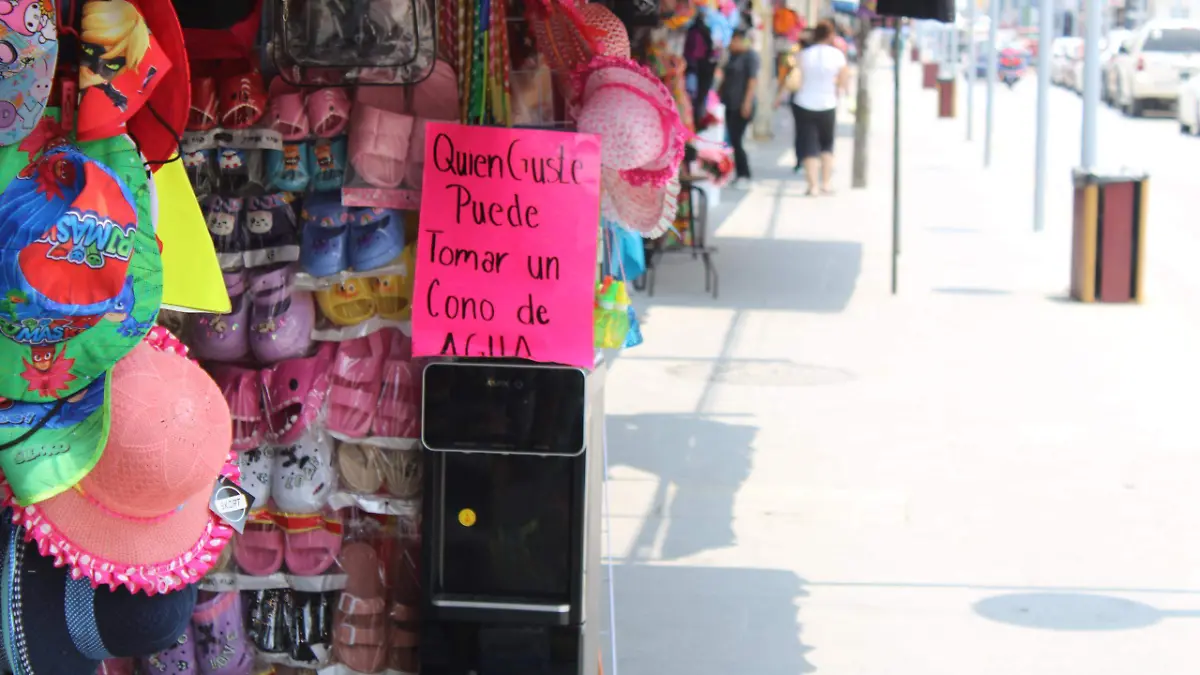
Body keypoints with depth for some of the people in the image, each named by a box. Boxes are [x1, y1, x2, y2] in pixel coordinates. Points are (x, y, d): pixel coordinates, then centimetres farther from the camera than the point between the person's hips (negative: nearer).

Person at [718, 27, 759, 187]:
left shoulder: (750, 56, -10)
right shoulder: (733, 55, 15)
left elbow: (753, 80, -15)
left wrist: (747, 103, -20)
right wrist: (720, 95, 18)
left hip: (741, 106, -9)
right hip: (730, 104, 9)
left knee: (736, 140, -10)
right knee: (733, 141, 7)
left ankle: (744, 175, -2)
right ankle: (741, 174, 12)